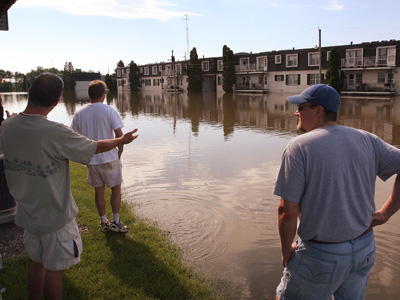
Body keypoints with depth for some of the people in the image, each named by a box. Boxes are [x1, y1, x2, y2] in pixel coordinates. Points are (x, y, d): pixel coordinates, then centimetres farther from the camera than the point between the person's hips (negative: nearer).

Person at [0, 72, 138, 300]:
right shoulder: (56, 133, -28)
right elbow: (96, 147, -14)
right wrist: (122, 140, 3)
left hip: (27, 213, 6)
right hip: (56, 217, -6)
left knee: (37, 263, 24)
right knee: (54, 269, 12)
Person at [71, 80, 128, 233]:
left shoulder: (79, 113, 0)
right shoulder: (109, 110, -12)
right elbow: (119, 135, -14)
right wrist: (119, 154, -1)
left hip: (91, 159, 4)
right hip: (109, 158, -4)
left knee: (99, 190, 15)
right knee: (116, 189, 12)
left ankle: (104, 222, 26)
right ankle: (115, 222, 17)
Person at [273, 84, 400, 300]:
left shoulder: (299, 147, -17)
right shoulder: (366, 140, 0)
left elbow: (288, 211, -19)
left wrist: (286, 251, -3)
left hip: (321, 255, -6)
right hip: (365, 249, 6)